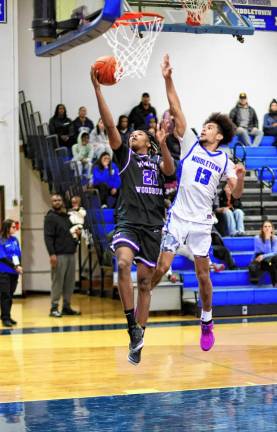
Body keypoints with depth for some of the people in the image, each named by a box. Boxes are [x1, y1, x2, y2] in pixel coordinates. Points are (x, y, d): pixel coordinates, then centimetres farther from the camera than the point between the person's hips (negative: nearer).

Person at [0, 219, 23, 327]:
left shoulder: (15, 240, 9)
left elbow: (18, 255, 11)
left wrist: (18, 266, -7)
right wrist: (15, 266, -15)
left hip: (14, 272, 6)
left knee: (10, 295, 11)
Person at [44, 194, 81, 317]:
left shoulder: (67, 216, 20)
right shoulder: (50, 217, -1)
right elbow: (48, 237, -9)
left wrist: (78, 233, 6)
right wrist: (52, 254, -19)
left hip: (71, 254, 7)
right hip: (59, 255, -7)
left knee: (70, 282, 6)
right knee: (57, 281, -7)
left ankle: (67, 306, 12)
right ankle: (54, 308, -3)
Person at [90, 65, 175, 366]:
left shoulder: (156, 159, 16)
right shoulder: (125, 156, 11)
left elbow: (170, 170, -8)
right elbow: (110, 125, 0)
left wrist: (162, 144, -24)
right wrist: (97, 88, -9)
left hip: (153, 226, 2)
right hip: (128, 223, -2)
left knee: (144, 283, 5)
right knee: (123, 264, -29)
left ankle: (138, 340, 12)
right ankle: (133, 326, -23)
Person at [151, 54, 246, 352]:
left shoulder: (224, 160, 4)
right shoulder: (191, 143, 2)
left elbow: (236, 194, 2)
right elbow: (177, 111, -7)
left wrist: (240, 178, -20)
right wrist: (168, 80, -15)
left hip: (202, 222, 1)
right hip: (178, 216, -1)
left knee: (203, 273, 6)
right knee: (162, 266, -6)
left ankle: (206, 322, 20)